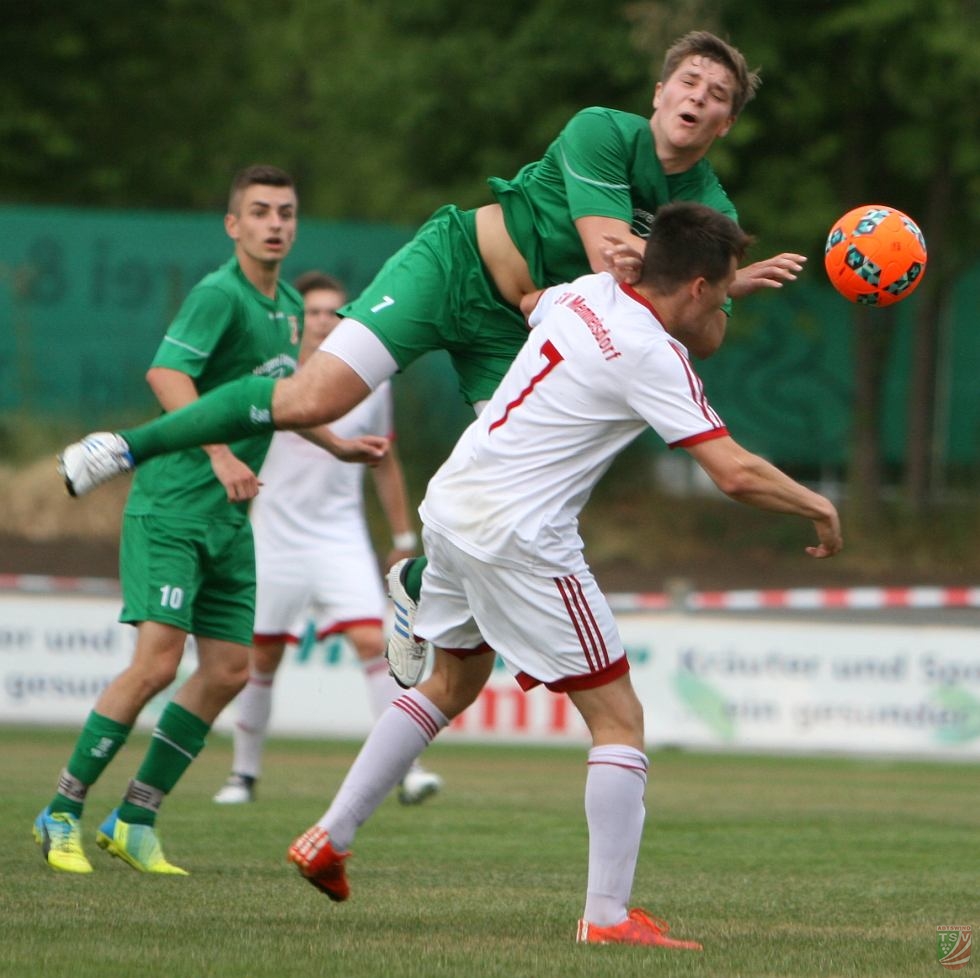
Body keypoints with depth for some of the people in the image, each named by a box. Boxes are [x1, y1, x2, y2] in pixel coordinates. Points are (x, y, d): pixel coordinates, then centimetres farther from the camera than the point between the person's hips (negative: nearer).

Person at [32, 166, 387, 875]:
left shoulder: (289, 307, 14)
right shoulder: (219, 294, -13)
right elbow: (167, 373, -28)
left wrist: (337, 445, 35)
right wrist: (220, 454, -38)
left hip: (231, 517, 9)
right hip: (171, 505, -9)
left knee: (229, 670, 4)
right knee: (157, 661, -15)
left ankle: (135, 819, 14)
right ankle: (62, 813, -3)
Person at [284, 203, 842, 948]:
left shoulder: (586, 293, 6)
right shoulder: (654, 356, -15)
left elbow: (523, 298, 32)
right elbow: (736, 473, -21)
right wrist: (817, 507, -4)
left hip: (451, 505, 9)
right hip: (518, 538, -9)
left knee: (452, 685, 29)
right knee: (619, 718, -2)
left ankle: (328, 840, 30)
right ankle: (608, 915, -8)